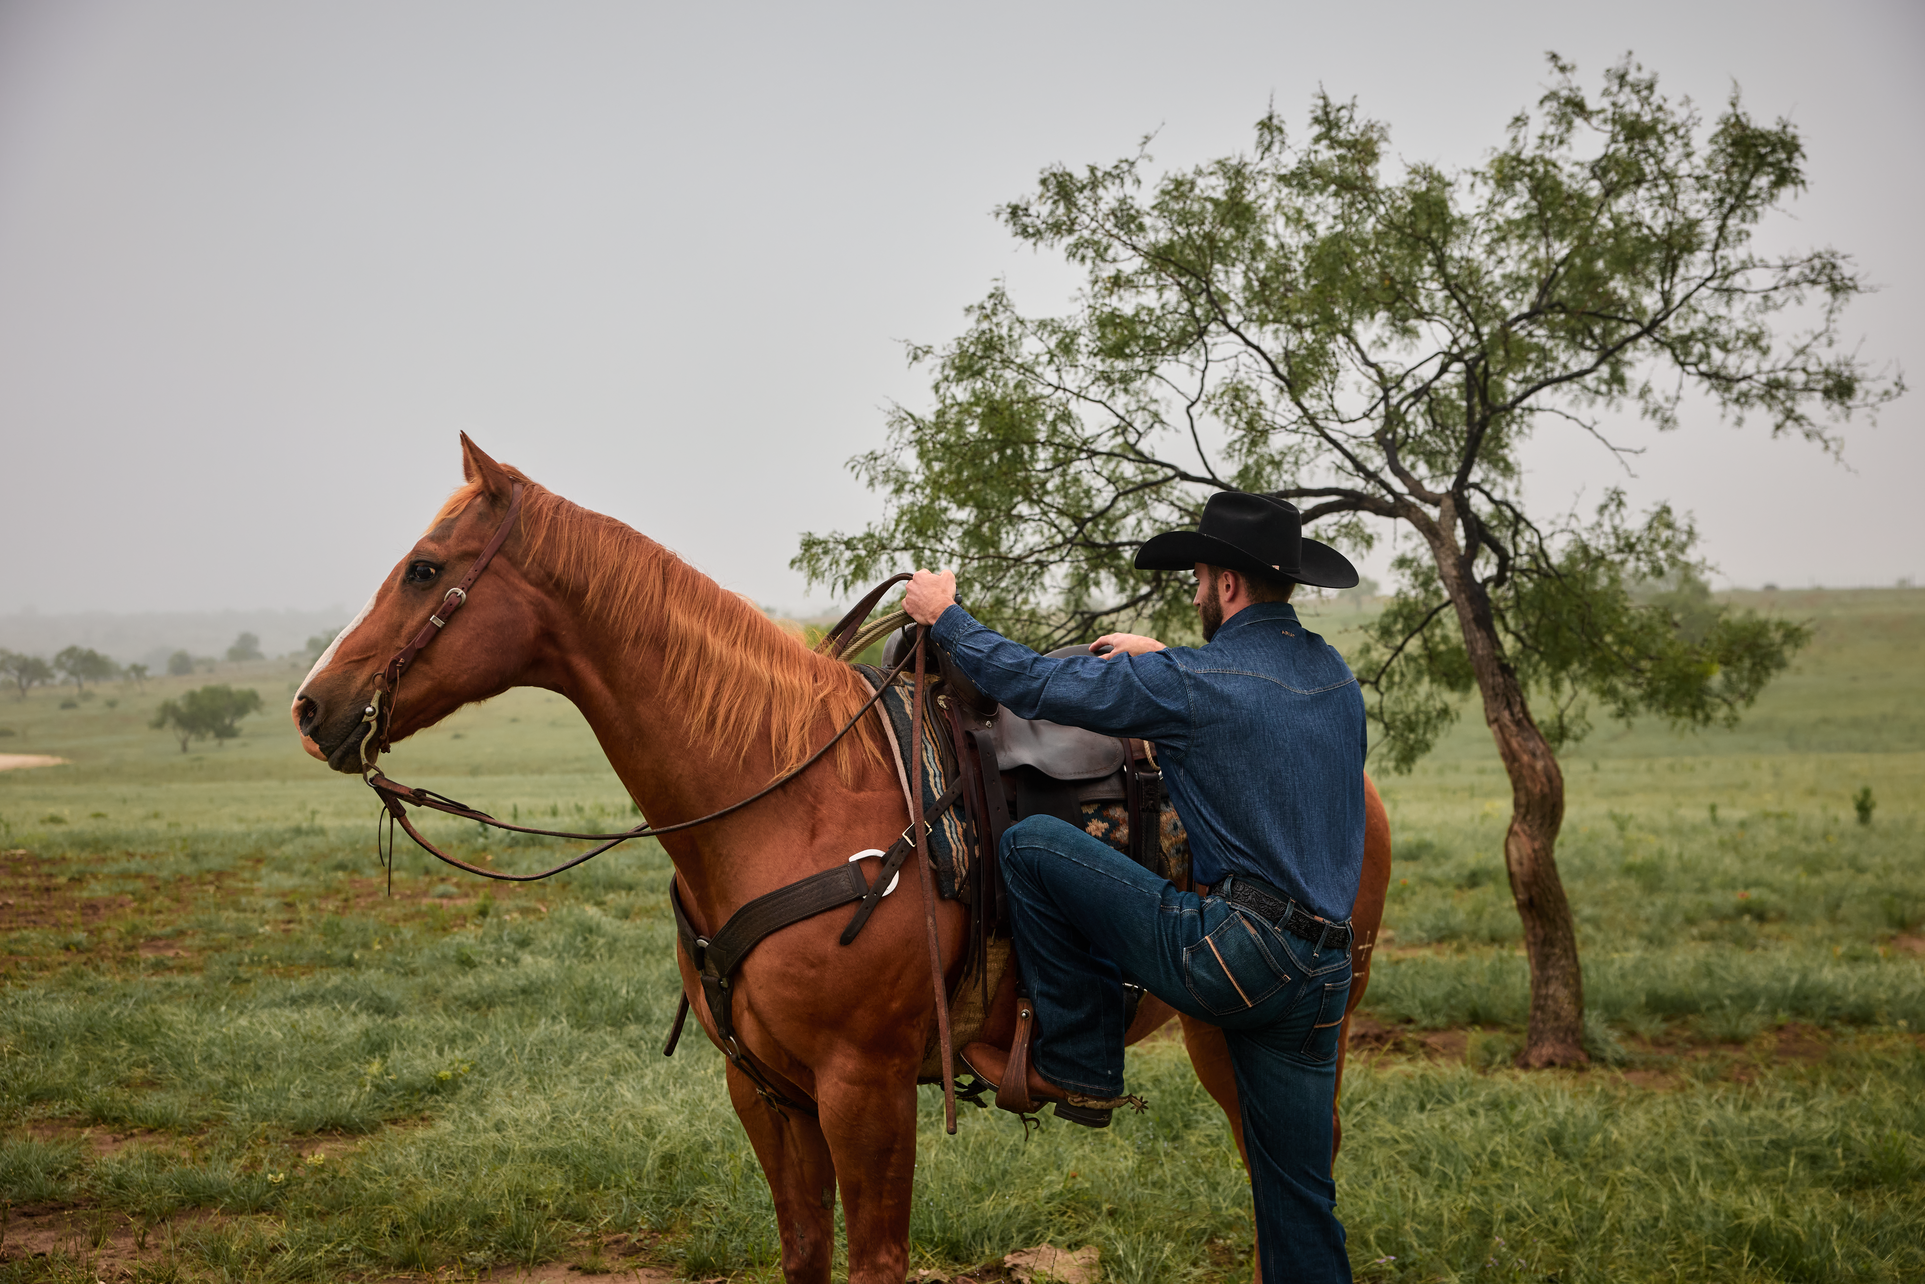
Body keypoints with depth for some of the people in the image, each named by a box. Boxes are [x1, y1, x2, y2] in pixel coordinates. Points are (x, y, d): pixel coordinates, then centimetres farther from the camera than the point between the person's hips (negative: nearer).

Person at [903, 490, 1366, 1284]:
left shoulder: (1186, 683, -10)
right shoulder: (1335, 674, 13)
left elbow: (1034, 685, -3)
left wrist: (943, 615, 11)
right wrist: (1162, 660, 34)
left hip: (1231, 953, -8)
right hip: (1321, 972, 8)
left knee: (1030, 844, 1)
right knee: (1296, 1191, 15)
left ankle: (1079, 1070, 9)